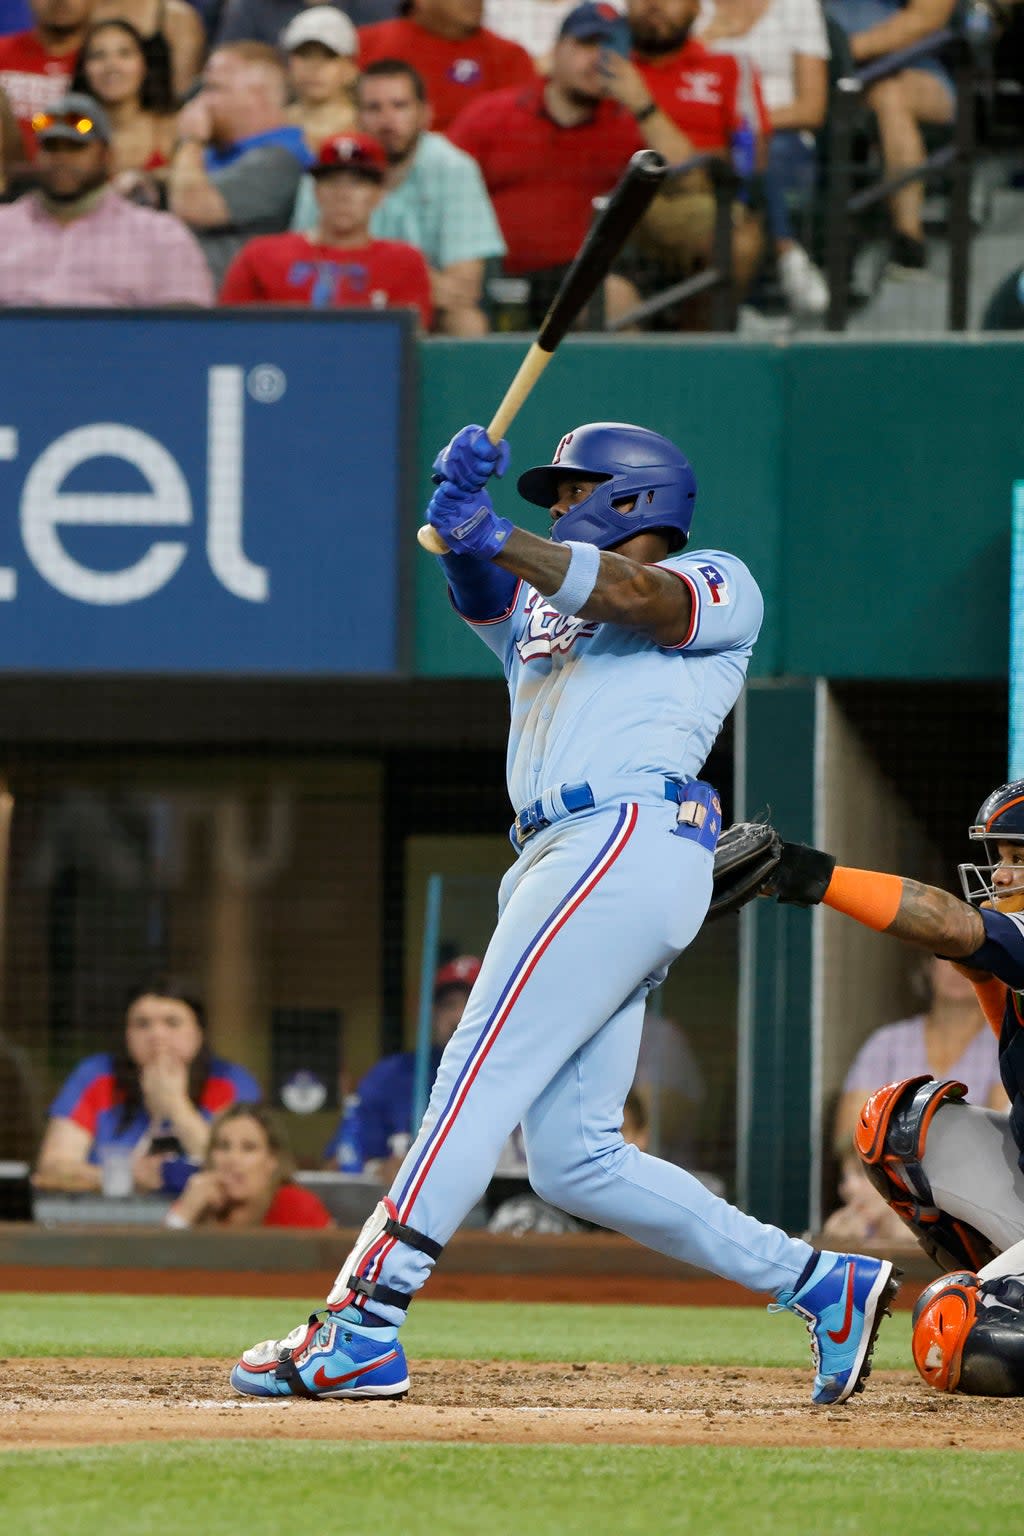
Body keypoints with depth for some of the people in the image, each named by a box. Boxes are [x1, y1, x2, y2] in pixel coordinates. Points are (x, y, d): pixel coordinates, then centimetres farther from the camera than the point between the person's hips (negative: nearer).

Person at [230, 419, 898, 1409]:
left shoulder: (717, 585, 10)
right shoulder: (535, 607, 33)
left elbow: (634, 596, -12)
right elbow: (476, 582, 11)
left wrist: (494, 534, -19)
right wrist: (459, 506, -10)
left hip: (632, 837, -9)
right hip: (560, 864, 9)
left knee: (481, 1073, -18)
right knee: (571, 1160, 3)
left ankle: (361, 1330, -26)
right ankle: (826, 1286, 8)